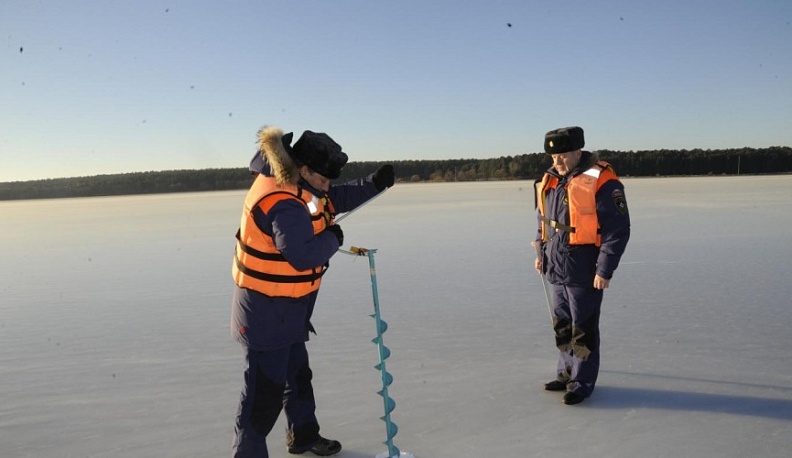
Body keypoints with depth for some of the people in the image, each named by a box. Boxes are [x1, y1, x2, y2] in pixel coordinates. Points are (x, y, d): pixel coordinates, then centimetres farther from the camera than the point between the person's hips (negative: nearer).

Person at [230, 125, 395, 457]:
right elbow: (304, 255, -35)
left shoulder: (297, 185, 3)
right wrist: (333, 239, -17)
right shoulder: (284, 204, -28)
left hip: (286, 310, 11)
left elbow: (338, 199, 12)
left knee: (296, 372, 25)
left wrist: (374, 184, -1)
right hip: (267, 311, -11)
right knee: (266, 387, -1)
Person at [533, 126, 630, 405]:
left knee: (583, 329, 3)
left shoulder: (601, 182, -15)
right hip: (555, 270, 7)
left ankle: (582, 383, 16)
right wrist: (541, 254, 17)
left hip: (584, 274, -7)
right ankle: (566, 374, 32)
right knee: (562, 325, 17)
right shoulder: (550, 182, 8)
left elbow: (618, 230, -16)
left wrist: (604, 270, -17)